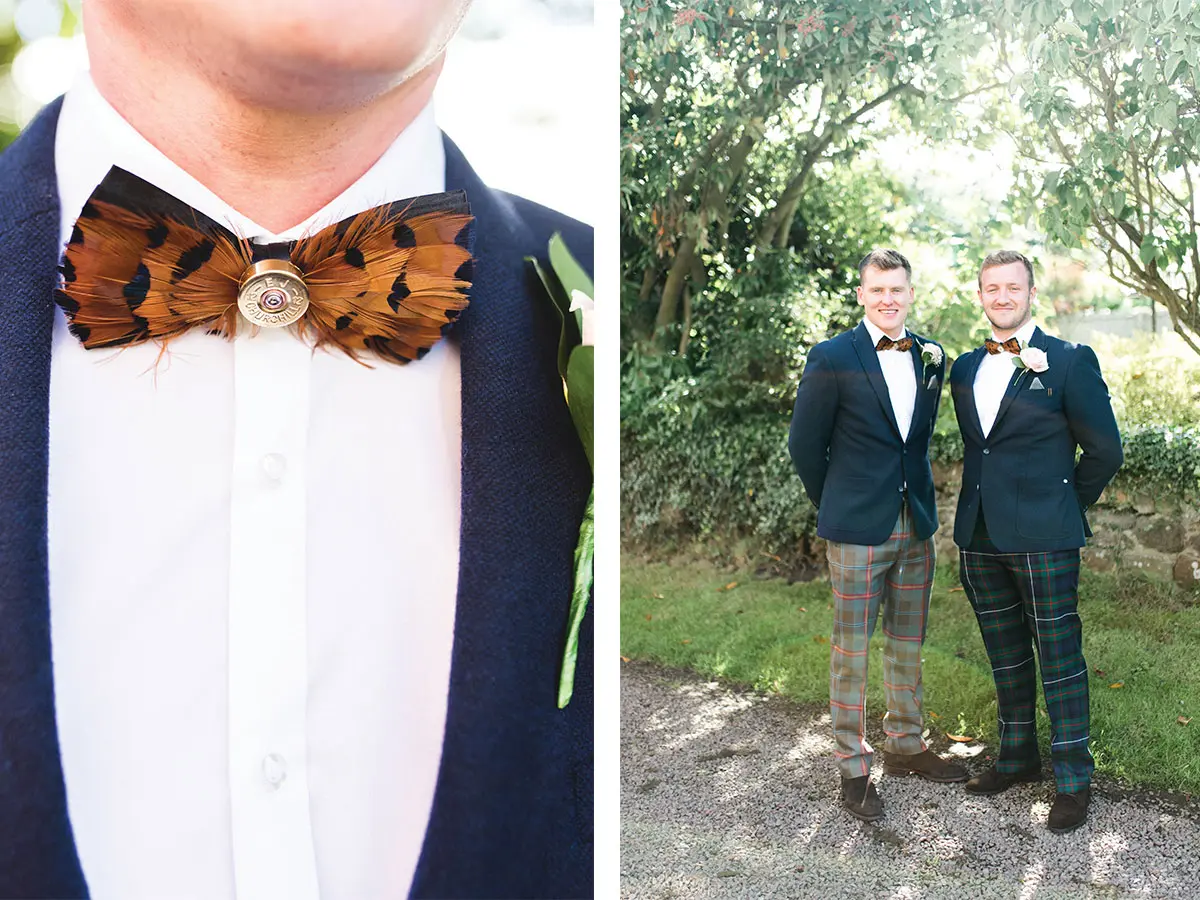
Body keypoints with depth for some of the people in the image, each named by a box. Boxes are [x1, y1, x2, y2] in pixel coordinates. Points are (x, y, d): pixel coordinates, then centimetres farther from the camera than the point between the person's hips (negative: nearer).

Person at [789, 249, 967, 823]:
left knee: (908, 644, 16)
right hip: (858, 530, -5)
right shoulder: (832, 358, -9)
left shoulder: (930, 357, 7)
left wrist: (916, 496, 15)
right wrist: (836, 506, 5)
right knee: (851, 651, 3)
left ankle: (905, 745, 32)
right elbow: (805, 444, -3)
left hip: (917, 525, 5)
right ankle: (853, 768, 14)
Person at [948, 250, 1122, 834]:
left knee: (1059, 657, 1)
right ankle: (1017, 757, 31)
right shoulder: (964, 368, 11)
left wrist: (1064, 507, 5)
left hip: (1043, 540, -5)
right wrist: (984, 502, 15)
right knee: (1006, 657, 16)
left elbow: (1104, 450, -1)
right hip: (980, 537, 5)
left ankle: (1073, 779, 13)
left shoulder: (1070, 362, -5)